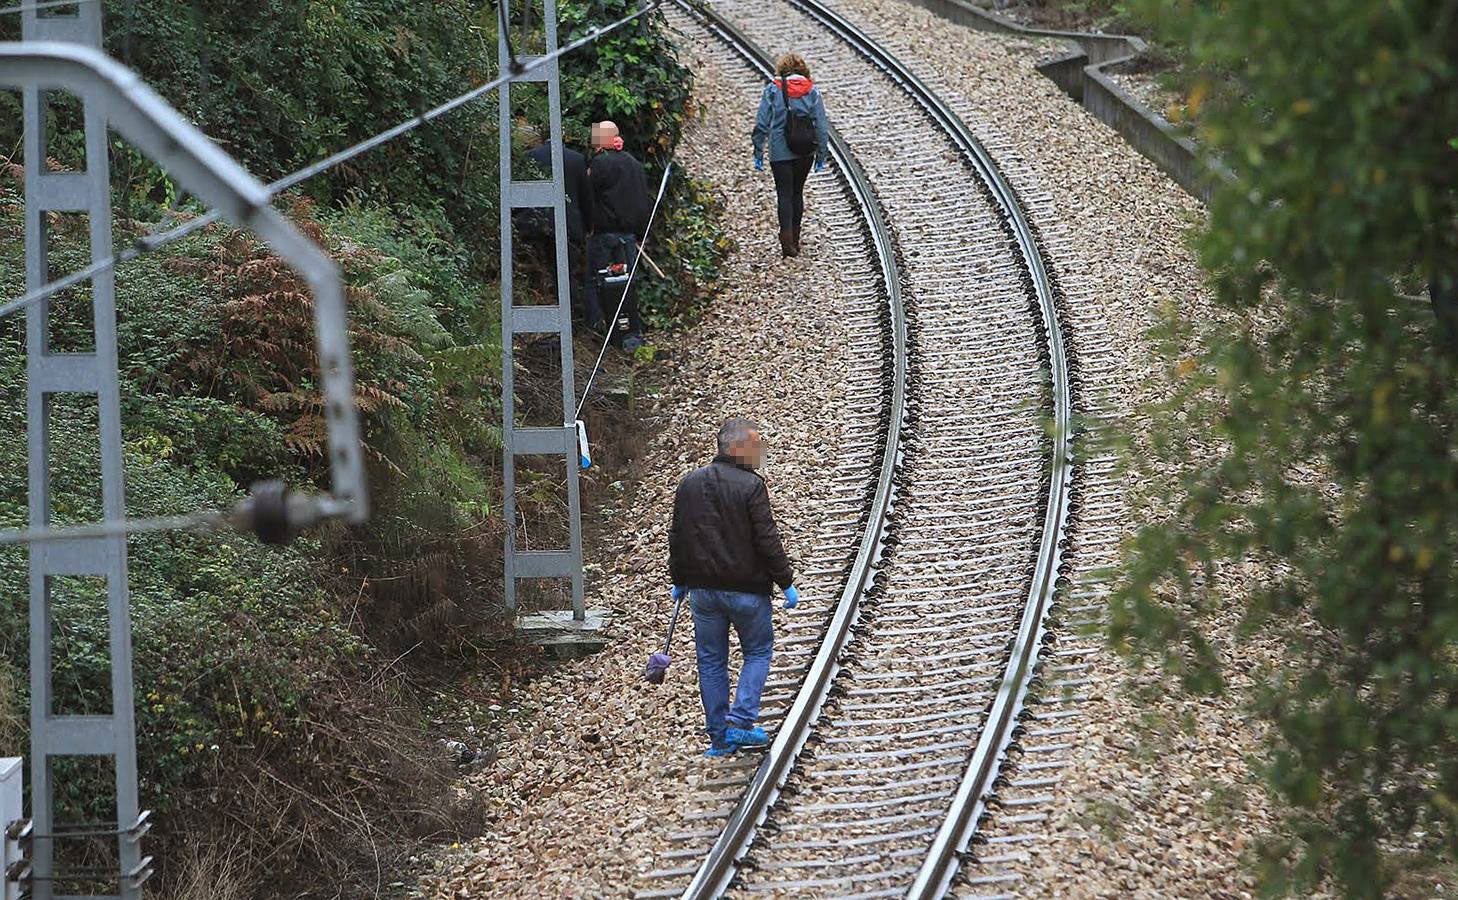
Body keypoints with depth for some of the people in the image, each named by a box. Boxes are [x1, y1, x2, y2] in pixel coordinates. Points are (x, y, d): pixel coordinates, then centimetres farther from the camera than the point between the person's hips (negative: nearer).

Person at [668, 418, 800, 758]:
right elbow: (767, 541, -14)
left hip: (702, 589, 5)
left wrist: (679, 580, 21)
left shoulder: (689, 484, 5)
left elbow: (677, 537, 11)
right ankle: (740, 721, 0)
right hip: (746, 589, -5)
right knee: (758, 652, 12)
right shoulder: (751, 486, -14)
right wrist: (786, 583, -5)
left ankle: (718, 736, 13)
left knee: (711, 660, 11)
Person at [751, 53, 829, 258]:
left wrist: (758, 153, 2)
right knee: (797, 192, 16)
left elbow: (761, 124, -4)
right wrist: (822, 155, 6)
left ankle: (787, 238, -21)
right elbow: (821, 125, 0)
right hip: (805, 153, 2)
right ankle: (794, 239, 21)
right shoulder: (812, 91, 1)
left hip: (780, 152, -2)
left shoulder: (772, 90, -3)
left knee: (784, 194, -1)